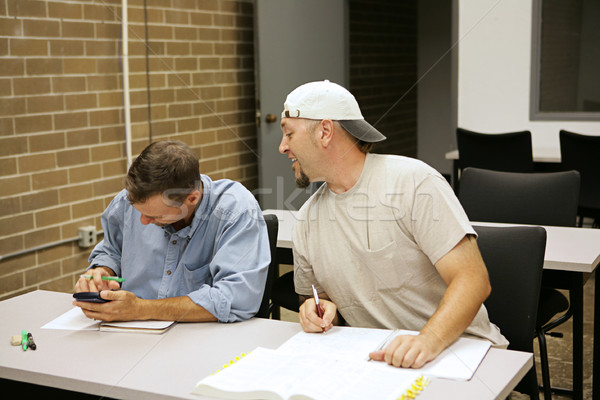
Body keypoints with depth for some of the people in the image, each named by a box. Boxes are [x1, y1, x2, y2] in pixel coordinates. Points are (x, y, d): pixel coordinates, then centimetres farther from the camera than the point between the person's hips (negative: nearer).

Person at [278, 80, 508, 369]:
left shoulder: (413, 182, -11)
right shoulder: (306, 222, 6)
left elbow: (473, 280, -17)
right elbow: (313, 295, 20)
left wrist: (428, 341, -33)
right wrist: (320, 308, -4)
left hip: (457, 347, -4)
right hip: (373, 358, 5)